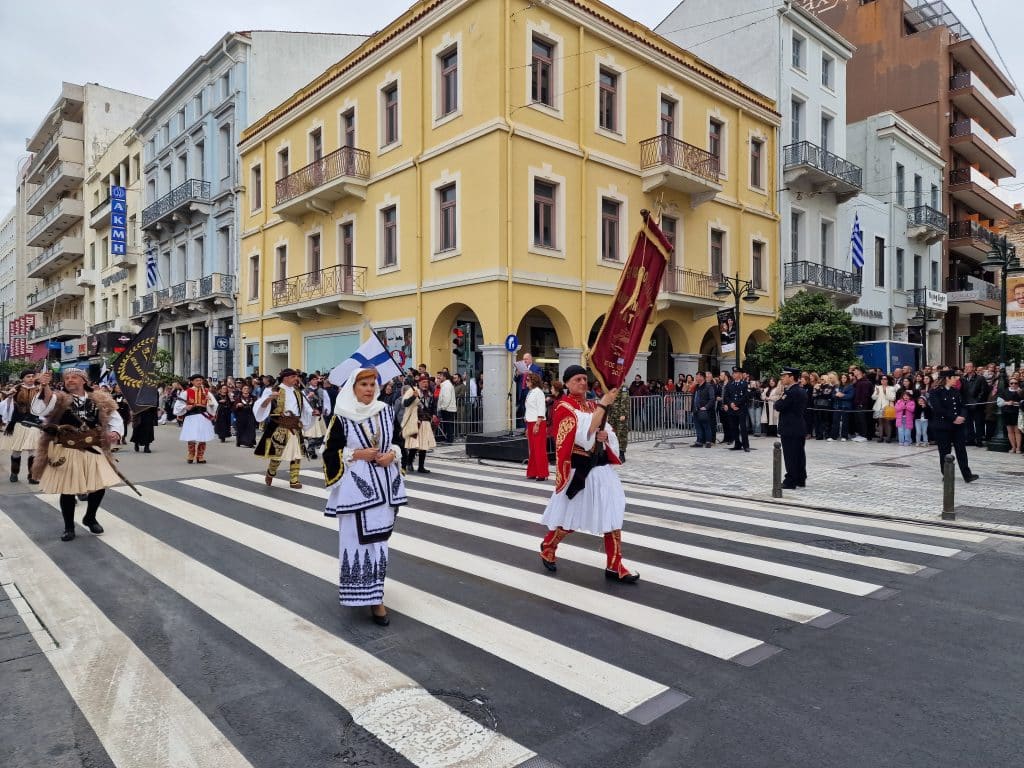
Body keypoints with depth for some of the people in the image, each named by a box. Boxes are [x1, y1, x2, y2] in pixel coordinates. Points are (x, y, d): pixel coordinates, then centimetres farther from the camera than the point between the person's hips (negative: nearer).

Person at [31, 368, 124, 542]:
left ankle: (90, 518, 32)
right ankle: (69, 527, 23)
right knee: (68, 490, 3)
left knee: (99, 486, 4)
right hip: (66, 452, -2)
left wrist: (115, 432, -11)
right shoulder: (58, 399, -2)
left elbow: (115, 418, 9)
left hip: (93, 451, 2)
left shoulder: (100, 400, 5)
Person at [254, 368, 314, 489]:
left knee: (296, 454, 2)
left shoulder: (298, 393, 15)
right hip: (279, 427, -5)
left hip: (295, 427, 5)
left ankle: (294, 480, 9)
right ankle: (270, 474, 24)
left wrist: (313, 412, 3)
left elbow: (305, 409, 23)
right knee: (277, 452, -4)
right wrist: (269, 398, -29)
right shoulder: (273, 390, -2)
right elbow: (261, 406, -11)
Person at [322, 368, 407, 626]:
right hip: (356, 485, -4)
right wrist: (358, 454, -14)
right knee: (357, 537, -2)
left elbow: (398, 440, 14)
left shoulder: (386, 411, 5)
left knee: (378, 536, 8)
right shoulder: (341, 417, -6)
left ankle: (374, 595, 21)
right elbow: (330, 451, -3)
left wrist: (391, 454, -6)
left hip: (383, 483, 4)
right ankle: (365, 595, 8)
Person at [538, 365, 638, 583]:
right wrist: (603, 404, -26)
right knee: (571, 517, 7)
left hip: (600, 467, 7)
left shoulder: (593, 405, 11)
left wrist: (606, 436, -8)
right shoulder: (564, 407, -11)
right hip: (578, 470, -6)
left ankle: (614, 566, 12)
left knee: (613, 514, 3)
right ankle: (547, 547, 34)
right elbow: (585, 432, -26)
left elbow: (608, 433, 16)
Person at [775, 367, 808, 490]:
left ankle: (790, 481, -1)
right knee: (800, 454, 13)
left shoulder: (790, 392, -18)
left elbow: (778, 406, -17)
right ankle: (801, 480, 20)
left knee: (790, 456, -4)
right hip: (800, 428, 9)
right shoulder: (802, 391, 12)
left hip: (789, 429, -9)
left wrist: (780, 398, -1)